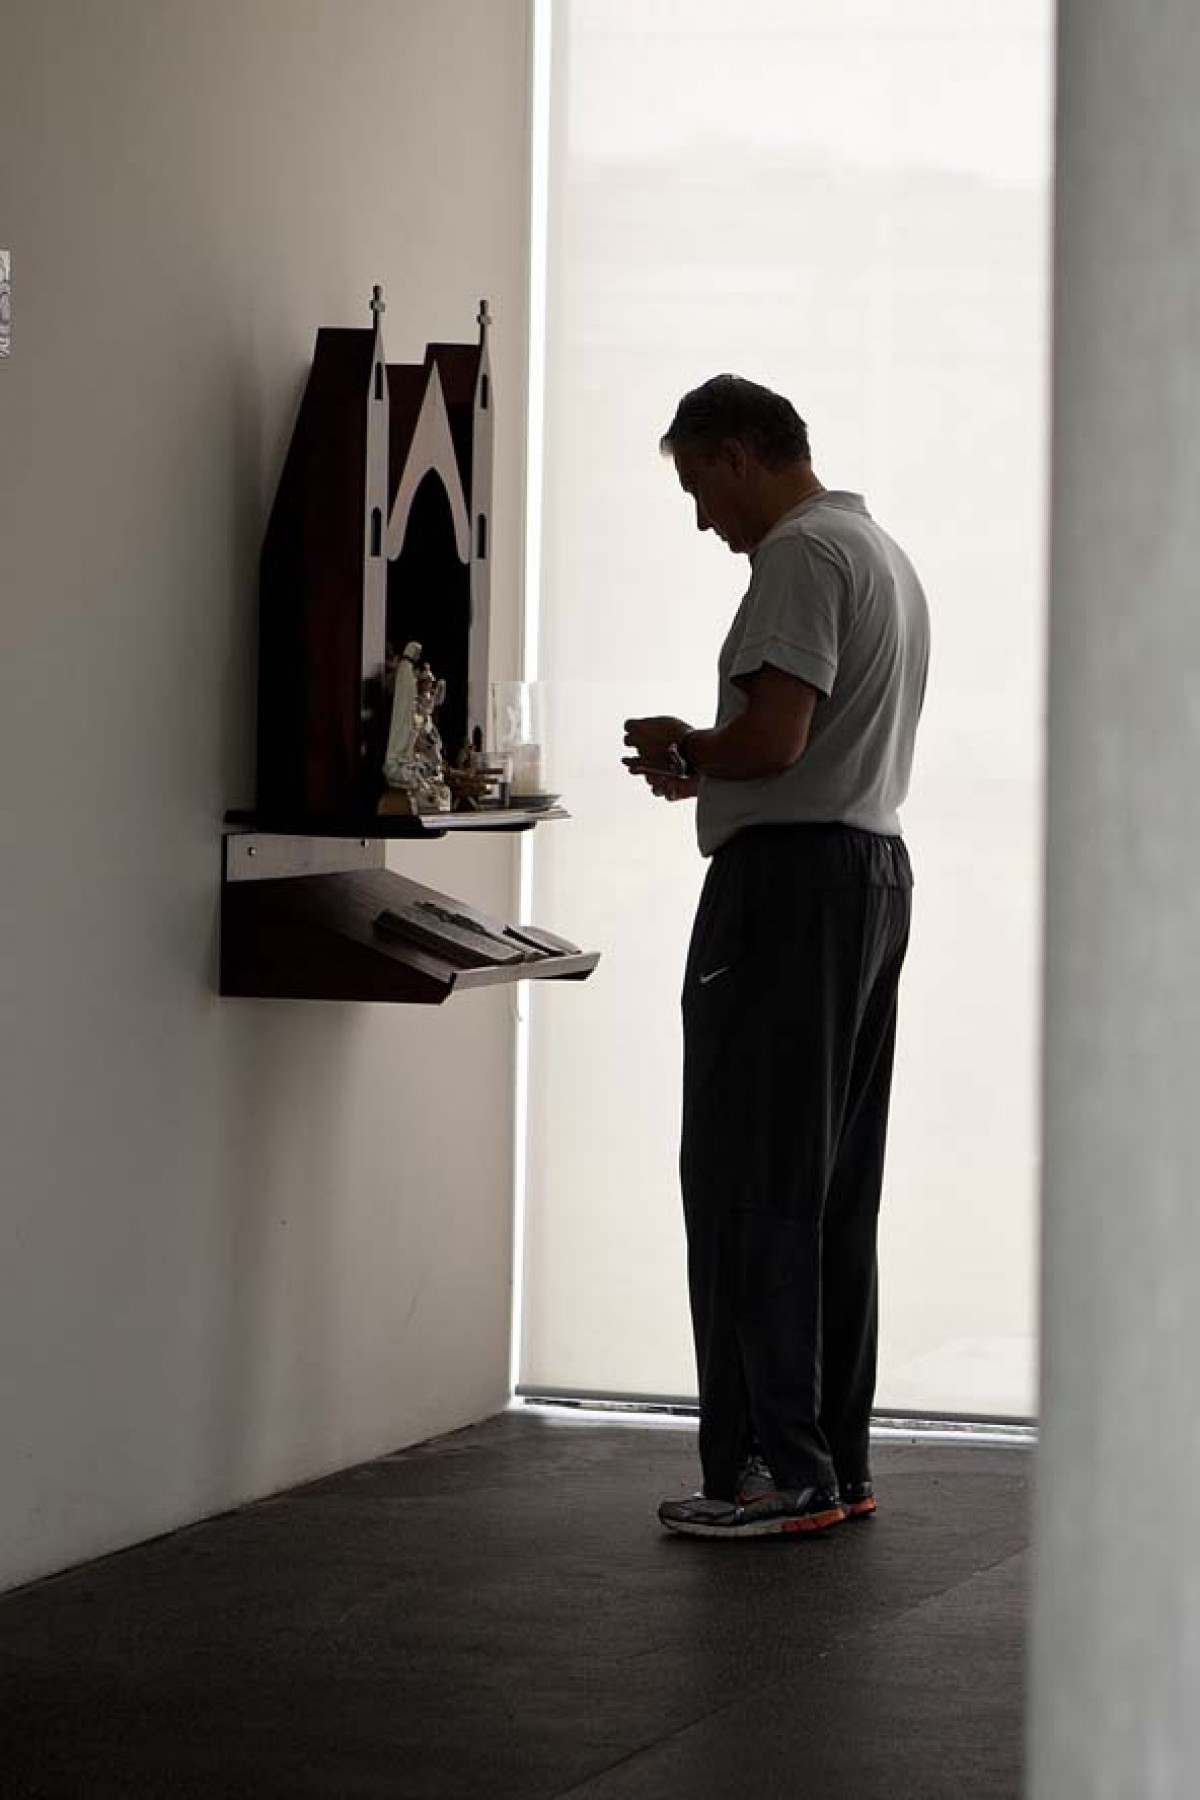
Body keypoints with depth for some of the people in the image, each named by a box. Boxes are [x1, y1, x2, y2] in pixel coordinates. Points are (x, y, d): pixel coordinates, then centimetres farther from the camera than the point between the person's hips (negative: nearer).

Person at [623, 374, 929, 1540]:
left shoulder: (800, 556, -13)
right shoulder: (882, 551, 21)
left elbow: (773, 738, -22)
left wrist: (685, 749, -4)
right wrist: (705, 773, 17)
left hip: (788, 878, -11)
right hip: (875, 867, 11)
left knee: (749, 1184, -8)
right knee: (836, 1190, 12)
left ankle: (776, 1469, -9)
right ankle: (837, 1462, 14)